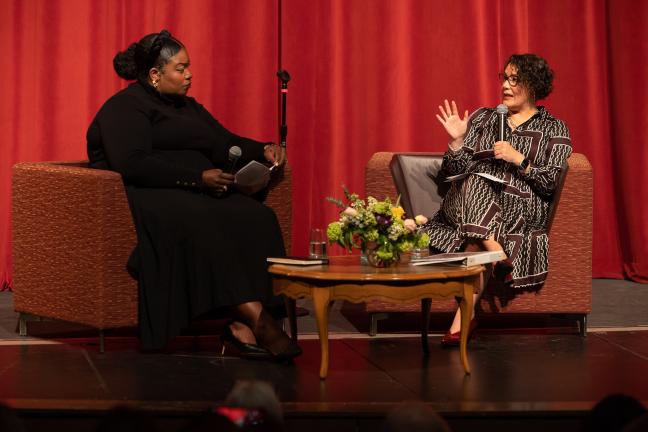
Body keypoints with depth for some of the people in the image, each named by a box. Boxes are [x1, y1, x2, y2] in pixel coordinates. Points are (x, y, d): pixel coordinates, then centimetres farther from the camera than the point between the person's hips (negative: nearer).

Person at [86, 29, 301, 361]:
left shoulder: (186, 106, 24)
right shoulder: (124, 108, -3)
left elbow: (226, 144, 21)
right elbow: (133, 165, -18)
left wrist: (262, 151, -1)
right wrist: (198, 177, -22)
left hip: (197, 194, 8)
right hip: (147, 198, -7)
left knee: (256, 218, -23)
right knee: (205, 225, -38)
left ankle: (240, 323, -38)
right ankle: (257, 320, -40)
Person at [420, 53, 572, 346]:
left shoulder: (554, 129, 14)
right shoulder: (482, 118, 23)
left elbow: (553, 184, 1)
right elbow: (454, 172, 15)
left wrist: (519, 160, -10)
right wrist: (456, 141, -3)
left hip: (521, 209, -2)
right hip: (469, 200, 2)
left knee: (474, 240, -36)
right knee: (474, 182, -37)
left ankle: (464, 317, -42)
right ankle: (498, 255, -50)